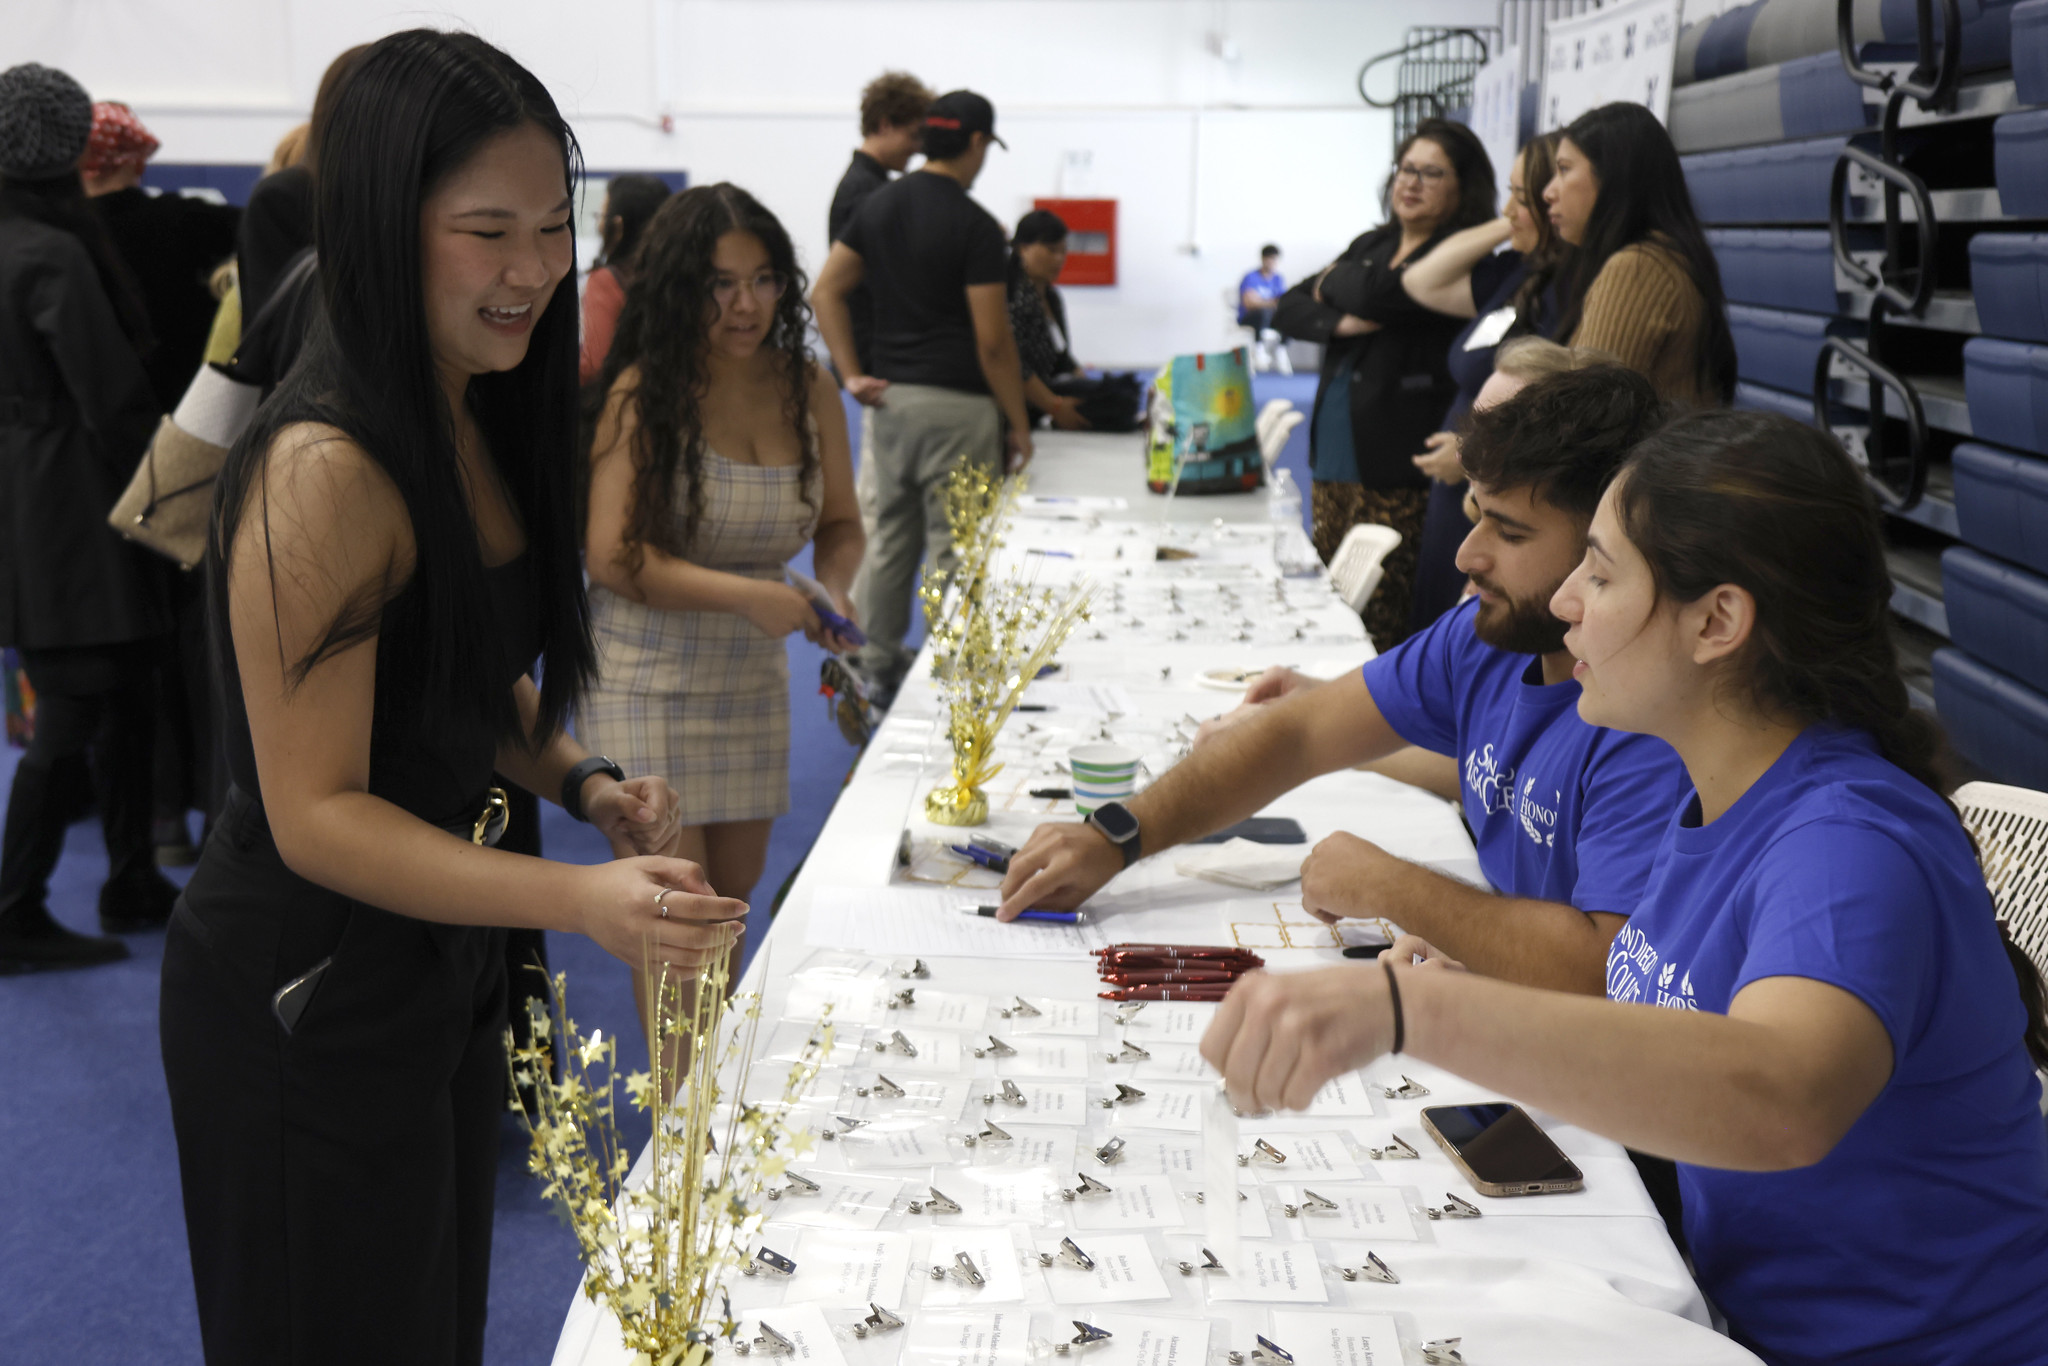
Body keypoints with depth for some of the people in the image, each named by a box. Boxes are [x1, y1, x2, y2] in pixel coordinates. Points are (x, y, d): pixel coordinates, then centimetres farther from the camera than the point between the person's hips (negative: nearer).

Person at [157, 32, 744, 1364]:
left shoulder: (478, 418, 3)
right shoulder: (323, 467, -25)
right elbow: (315, 813, -24)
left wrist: (583, 782, -5)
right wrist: (580, 898, -36)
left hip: (445, 957, 8)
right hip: (309, 992, -8)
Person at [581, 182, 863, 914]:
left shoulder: (809, 388, 1)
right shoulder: (643, 392, -12)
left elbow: (840, 524, 11)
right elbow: (611, 553, -17)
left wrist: (834, 587, -12)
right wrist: (743, 593, -27)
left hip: (752, 676, 5)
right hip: (646, 678, -5)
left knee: (735, 888, 14)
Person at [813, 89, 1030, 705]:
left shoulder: (878, 204, 8)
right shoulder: (975, 225, -12)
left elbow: (825, 292, 6)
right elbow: (992, 341, -13)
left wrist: (852, 376, 6)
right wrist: (1018, 422, -5)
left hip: (890, 396, 7)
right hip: (956, 405, -7)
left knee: (889, 537, 15)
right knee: (954, 549, 1)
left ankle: (878, 669, 21)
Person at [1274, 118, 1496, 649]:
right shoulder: (1371, 246, 18)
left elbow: (1378, 292, -21)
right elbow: (1287, 310, 12)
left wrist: (1334, 284, 1)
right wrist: (1341, 323, -8)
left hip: (1397, 473, -7)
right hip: (1334, 464, 7)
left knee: (1377, 625, -9)